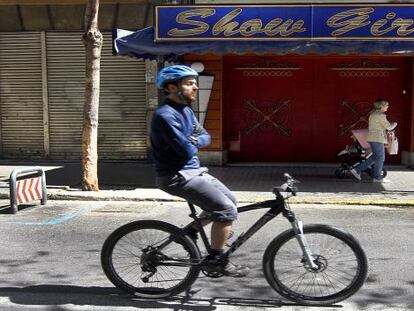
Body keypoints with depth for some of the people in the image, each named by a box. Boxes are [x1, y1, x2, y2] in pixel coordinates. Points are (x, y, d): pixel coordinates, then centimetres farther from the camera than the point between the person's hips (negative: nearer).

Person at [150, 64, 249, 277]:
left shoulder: (186, 110, 11)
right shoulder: (165, 115, -20)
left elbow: (205, 137, 10)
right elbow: (187, 150, -25)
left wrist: (193, 141, -11)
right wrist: (194, 143, -3)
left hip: (193, 171, 10)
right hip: (177, 176, -10)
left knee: (229, 200, 17)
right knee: (227, 210, -14)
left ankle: (189, 231, 24)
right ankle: (216, 259, -1)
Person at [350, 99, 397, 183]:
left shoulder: (373, 113, 15)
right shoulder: (381, 115, -14)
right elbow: (388, 127, -11)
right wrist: (394, 124, 9)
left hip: (372, 138, 10)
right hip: (377, 139, -10)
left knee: (374, 157, 15)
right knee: (380, 158, 0)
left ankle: (357, 170, 12)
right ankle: (377, 177, 8)